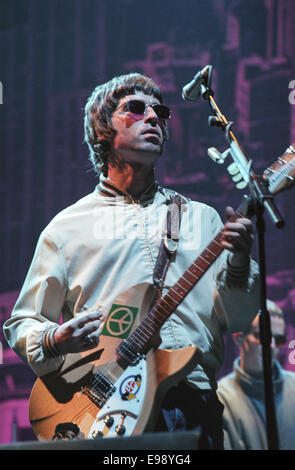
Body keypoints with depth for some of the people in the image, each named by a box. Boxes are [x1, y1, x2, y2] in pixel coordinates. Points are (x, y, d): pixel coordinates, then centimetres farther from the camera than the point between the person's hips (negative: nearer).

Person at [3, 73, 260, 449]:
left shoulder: (200, 218, 21)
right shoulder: (67, 227, 16)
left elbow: (235, 318, 13)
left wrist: (238, 263, -6)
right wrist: (54, 341, -5)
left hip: (190, 400, 2)